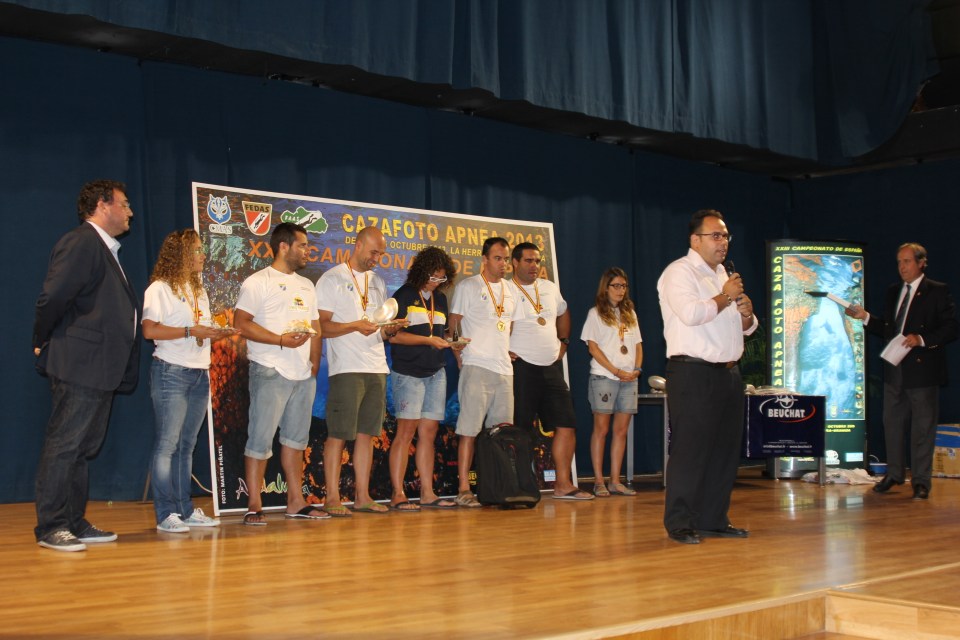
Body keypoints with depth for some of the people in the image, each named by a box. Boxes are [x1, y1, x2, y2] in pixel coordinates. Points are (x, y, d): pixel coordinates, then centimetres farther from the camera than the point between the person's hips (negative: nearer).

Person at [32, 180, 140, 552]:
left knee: (84, 448, 14)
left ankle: (75, 524, 22)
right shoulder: (80, 243, -12)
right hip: (79, 365, -10)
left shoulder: (106, 250, 19)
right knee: (63, 446, -5)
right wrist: (43, 343, -9)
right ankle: (50, 528, 1)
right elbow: (53, 298, -21)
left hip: (101, 368, 10)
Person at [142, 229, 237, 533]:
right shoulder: (160, 288, -6)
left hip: (200, 374, 8)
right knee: (168, 444, -7)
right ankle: (166, 514, -6)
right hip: (171, 372, -8)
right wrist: (190, 331, -18)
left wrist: (216, 334, 3)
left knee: (187, 445, 11)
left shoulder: (199, 290, 19)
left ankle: (186, 509, 15)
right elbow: (149, 330, -17)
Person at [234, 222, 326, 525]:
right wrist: (282, 340, -19)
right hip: (270, 372, -7)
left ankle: (296, 501, 18)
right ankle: (254, 505, -1)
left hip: (303, 375, 8)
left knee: (296, 437, 12)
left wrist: (314, 364, 9)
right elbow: (241, 322, -13)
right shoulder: (258, 282, -4)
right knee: (261, 438, -6)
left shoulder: (306, 285, 19)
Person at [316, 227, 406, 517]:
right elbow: (322, 326, -8)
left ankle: (362, 496, 13)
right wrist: (355, 326, -21)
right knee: (338, 435, -5)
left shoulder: (377, 282, 19)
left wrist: (389, 330, 0)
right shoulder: (332, 279, -2)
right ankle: (332, 498, 0)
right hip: (346, 368, -6)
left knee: (367, 433, 8)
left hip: (377, 368, 7)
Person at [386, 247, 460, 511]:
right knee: (406, 430, -10)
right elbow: (393, 335, -9)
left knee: (429, 432, 5)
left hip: (436, 372, 6)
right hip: (408, 372, -6)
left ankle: (427, 493, 8)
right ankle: (397, 494, -7)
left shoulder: (440, 298, 17)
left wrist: (448, 343, 4)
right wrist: (428, 340, -14)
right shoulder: (404, 296, -3)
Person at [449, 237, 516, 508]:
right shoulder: (467, 287, 0)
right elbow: (452, 326, 1)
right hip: (476, 367, -6)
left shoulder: (510, 291, 18)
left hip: (504, 369, 6)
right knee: (469, 430, -8)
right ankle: (463, 490, -6)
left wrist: (507, 350, 13)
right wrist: (459, 358, -5)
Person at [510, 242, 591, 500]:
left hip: (552, 367, 7)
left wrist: (564, 342, 20)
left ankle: (563, 484, 9)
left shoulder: (550, 288, 13)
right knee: (520, 431, -4)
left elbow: (563, 313, 30)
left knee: (566, 425, 3)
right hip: (522, 368, -6)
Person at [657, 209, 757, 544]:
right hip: (693, 374, -9)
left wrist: (746, 314, 3)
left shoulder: (722, 275, 21)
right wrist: (725, 296, -10)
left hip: (728, 373, 9)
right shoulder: (679, 272, -6)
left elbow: (744, 327, 26)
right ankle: (679, 523, -2)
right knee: (690, 450, -7)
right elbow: (691, 313, -24)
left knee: (725, 450, 10)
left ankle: (714, 519, 17)